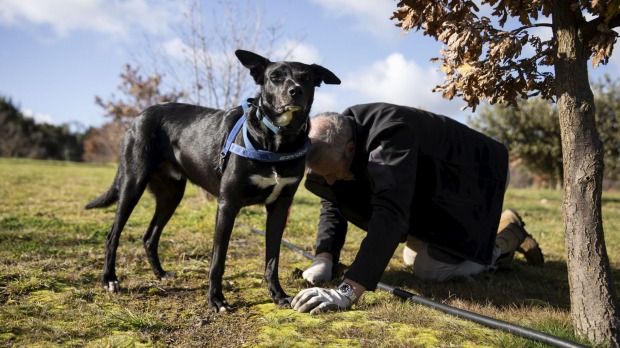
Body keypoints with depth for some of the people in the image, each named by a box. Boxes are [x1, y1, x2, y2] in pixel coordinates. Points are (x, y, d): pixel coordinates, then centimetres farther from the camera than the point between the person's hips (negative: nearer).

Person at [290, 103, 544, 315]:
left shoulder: (391, 134, -42)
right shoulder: (335, 143, -15)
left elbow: (390, 214, -52)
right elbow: (333, 203, -6)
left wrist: (347, 292, -59)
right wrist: (324, 257, -24)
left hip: (474, 178, -8)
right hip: (432, 185, 8)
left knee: (430, 269, -17)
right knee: (413, 257, 16)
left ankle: (507, 234, 4)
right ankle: (481, 233, 32)